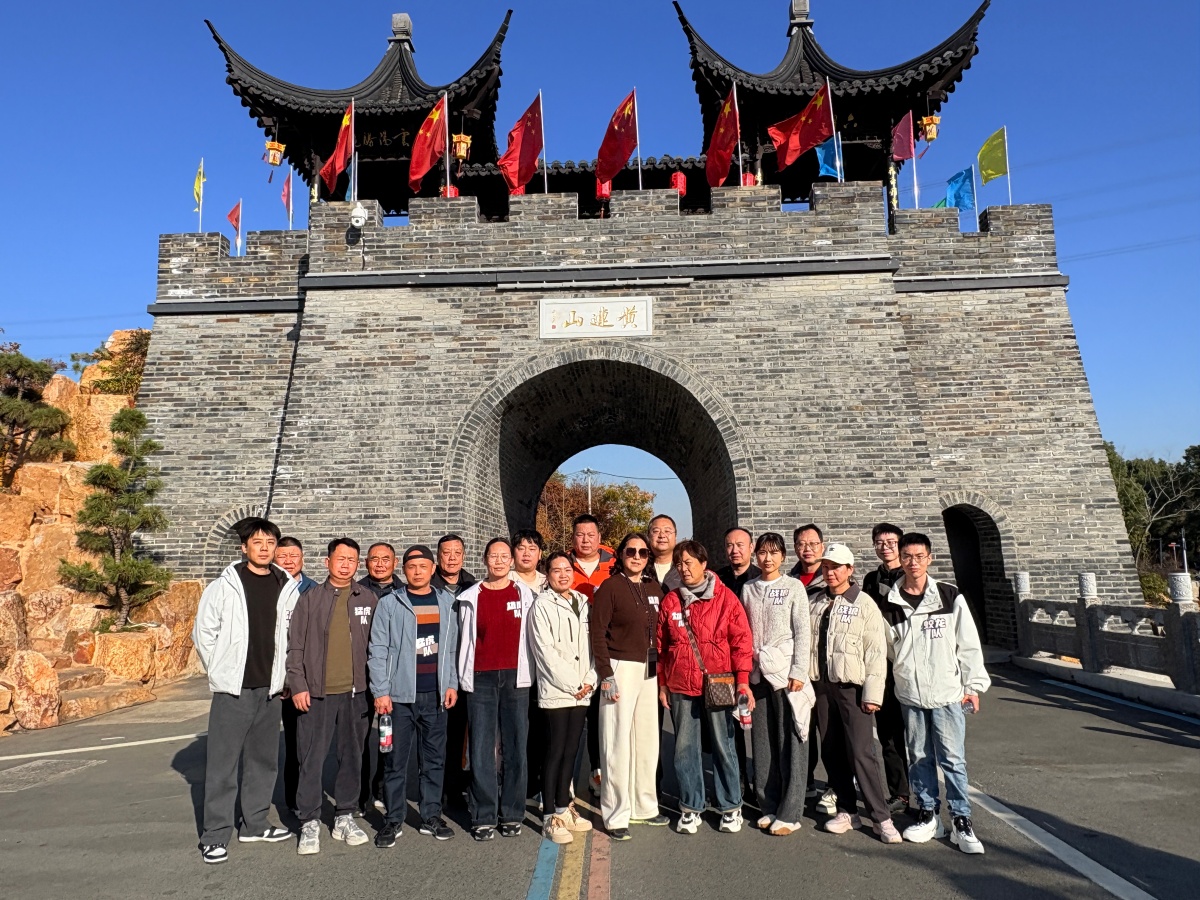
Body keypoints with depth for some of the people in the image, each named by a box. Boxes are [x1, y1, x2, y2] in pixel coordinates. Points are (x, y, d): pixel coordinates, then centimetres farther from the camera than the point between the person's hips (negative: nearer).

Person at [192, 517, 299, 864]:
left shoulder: (288, 588, 2)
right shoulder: (224, 587, -6)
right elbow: (203, 633, -2)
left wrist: (281, 674, 6)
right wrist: (221, 671, 0)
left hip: (270, 690, 4)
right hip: (232, 689, -4)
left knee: (264, 760, 13)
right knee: (222, 763, 0)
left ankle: (254, 823, 28)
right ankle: (215, 835, 11)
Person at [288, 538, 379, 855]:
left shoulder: (369, 600, 6)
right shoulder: (310, 599, 2)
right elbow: (295, 646, 2)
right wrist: (298, 685, -5)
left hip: (355, 692, 2)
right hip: (316, 693, -1)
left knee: (352, 757, 10)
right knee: (311, 759, 2)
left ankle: (345, 817, 24)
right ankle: (310, 822, 15)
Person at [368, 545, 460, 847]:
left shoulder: (447, 602, 6)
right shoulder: (389, 604, -2)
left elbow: (452, 647, 9)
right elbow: (378, 650, -3)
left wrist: (452, 684, 3)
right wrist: (381, 691, -8)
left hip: (436, 695, 3)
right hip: (399, 694, -2)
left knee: (434, 759, 10)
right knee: (396, 760, 4)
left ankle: (431, 816, 22)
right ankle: (393, 820, 17)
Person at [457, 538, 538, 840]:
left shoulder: (524, 595, 7)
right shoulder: (471, 598, 7)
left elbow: (531, 637, 8)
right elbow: (465, 640, 9)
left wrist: (528, 675, 3)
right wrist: (463, 678, 5)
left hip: (515, 679, 0)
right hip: (481, 679, 0)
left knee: (515, 748, 3)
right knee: (481, 749, 1)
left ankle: (511, 815, 14)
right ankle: (483, 817, 11)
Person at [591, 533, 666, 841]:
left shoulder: (654, 587, 9)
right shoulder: (610, 587, -7)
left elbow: (660, 628, 14)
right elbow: (598, 632, -10)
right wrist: (606, 675, -14)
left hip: (648, 670, 6)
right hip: (620, 668, -6)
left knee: (647, 740, 11)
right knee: (618, 743, -1)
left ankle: (643, 806, 25)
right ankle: (616, 815, 9)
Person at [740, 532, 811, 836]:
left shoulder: (794, 587, 0)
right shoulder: (748, 589, 10)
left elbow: (802, 632, -4)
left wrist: (799, 671, -12)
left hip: (786, 671, -4)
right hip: (757, 672, 4)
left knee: (790, 741, -1)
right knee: (762, 741, 8)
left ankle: (790, 813, 6)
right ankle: (769, 807, 19)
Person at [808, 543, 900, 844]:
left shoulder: (865, 604, -4)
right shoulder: (815, 603, 10)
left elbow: (876, 652, -7)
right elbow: (806, 641, 13)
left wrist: (872, 694, -11)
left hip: (852, 686, -5)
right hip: (822, 685, 5)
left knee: (861, 753, -8)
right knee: (832, 751, 9)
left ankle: (882, 817, 3)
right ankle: (847, 811, 22)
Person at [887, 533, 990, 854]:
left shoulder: (950, 597, -3)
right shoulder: (890, 602, 1)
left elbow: (969, 644, -1)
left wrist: (973, 685, -3)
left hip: (947, 693, -2)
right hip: (910, 694, 2)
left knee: (953, 759, 0)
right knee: (920, 756, 11)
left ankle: (961, 821, 13)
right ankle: (928, 815, 24)